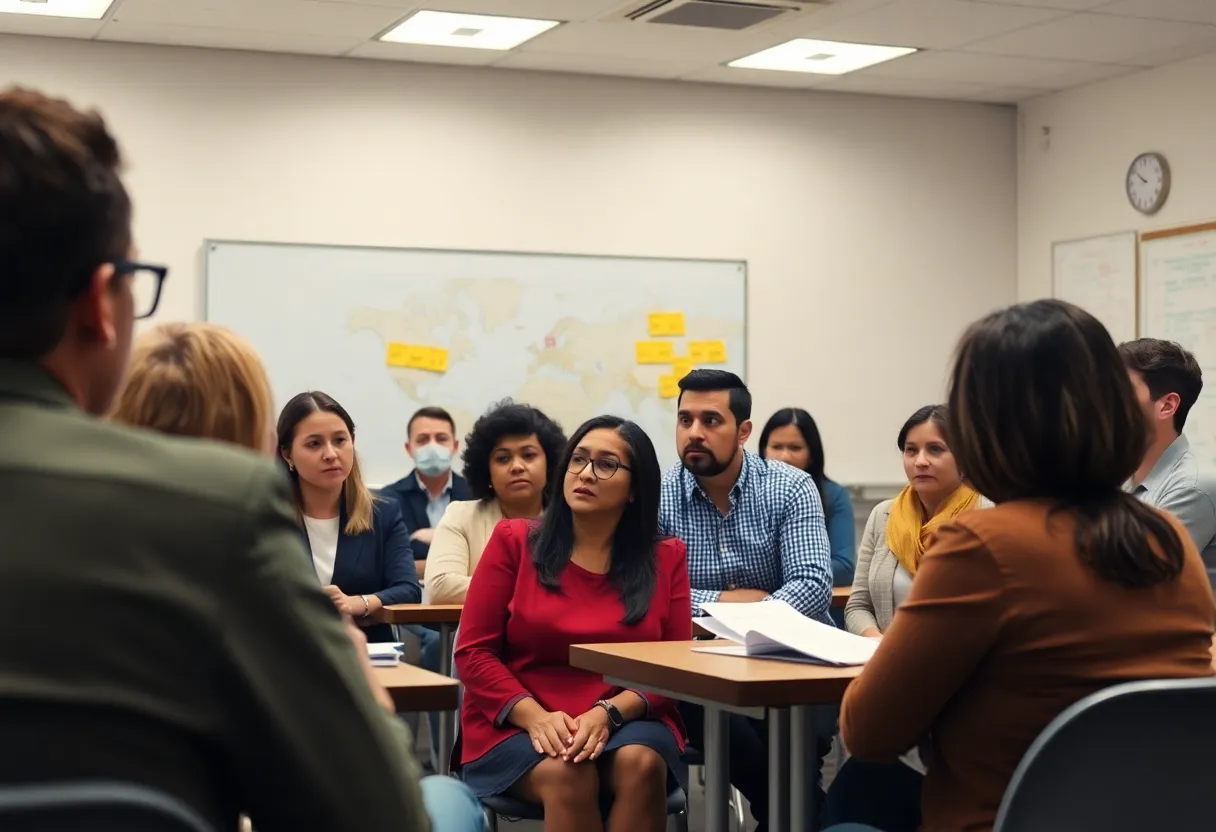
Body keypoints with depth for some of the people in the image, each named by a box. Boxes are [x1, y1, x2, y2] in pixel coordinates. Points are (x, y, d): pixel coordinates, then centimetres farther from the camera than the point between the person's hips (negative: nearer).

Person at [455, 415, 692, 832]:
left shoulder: (666, 559, 7)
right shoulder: (514, 542, 3)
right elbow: (473, 652, 0)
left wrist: (608, 714, -16)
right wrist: (535, 717, -17)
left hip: (628, 720, 2)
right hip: (515, 724, -1)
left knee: (641, 764, -32)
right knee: (568, 774, -33)